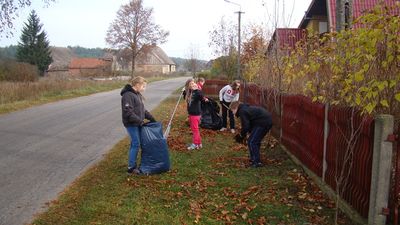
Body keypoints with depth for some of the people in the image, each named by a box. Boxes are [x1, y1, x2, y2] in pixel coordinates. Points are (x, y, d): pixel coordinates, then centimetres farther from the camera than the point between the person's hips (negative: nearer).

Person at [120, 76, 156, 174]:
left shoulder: (137, 94, 12)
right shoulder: (128, 95, -18)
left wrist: (151, 118, 11)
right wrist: (140, 121, -21)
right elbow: (128, 112, -24)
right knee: (136, 144, -5)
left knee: (135, 144, 13)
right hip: (131, 124, -9)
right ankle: (131, 167, 4)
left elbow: (142, 109, 18)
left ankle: (132, 164, 23)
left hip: (137, 124, 9)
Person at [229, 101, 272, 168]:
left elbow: (246, 126, -14)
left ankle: (257, 162, -4)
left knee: (251, 142, -5)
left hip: (262, 123, -11)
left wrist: (241, 135, 2)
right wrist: (244, 134, 18)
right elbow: (249, 124, 25)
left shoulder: (242, 112, -10)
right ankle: (254, 159, 30)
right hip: (267, 121, 11)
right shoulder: (246, 108, 22)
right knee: (255, 141, 21)